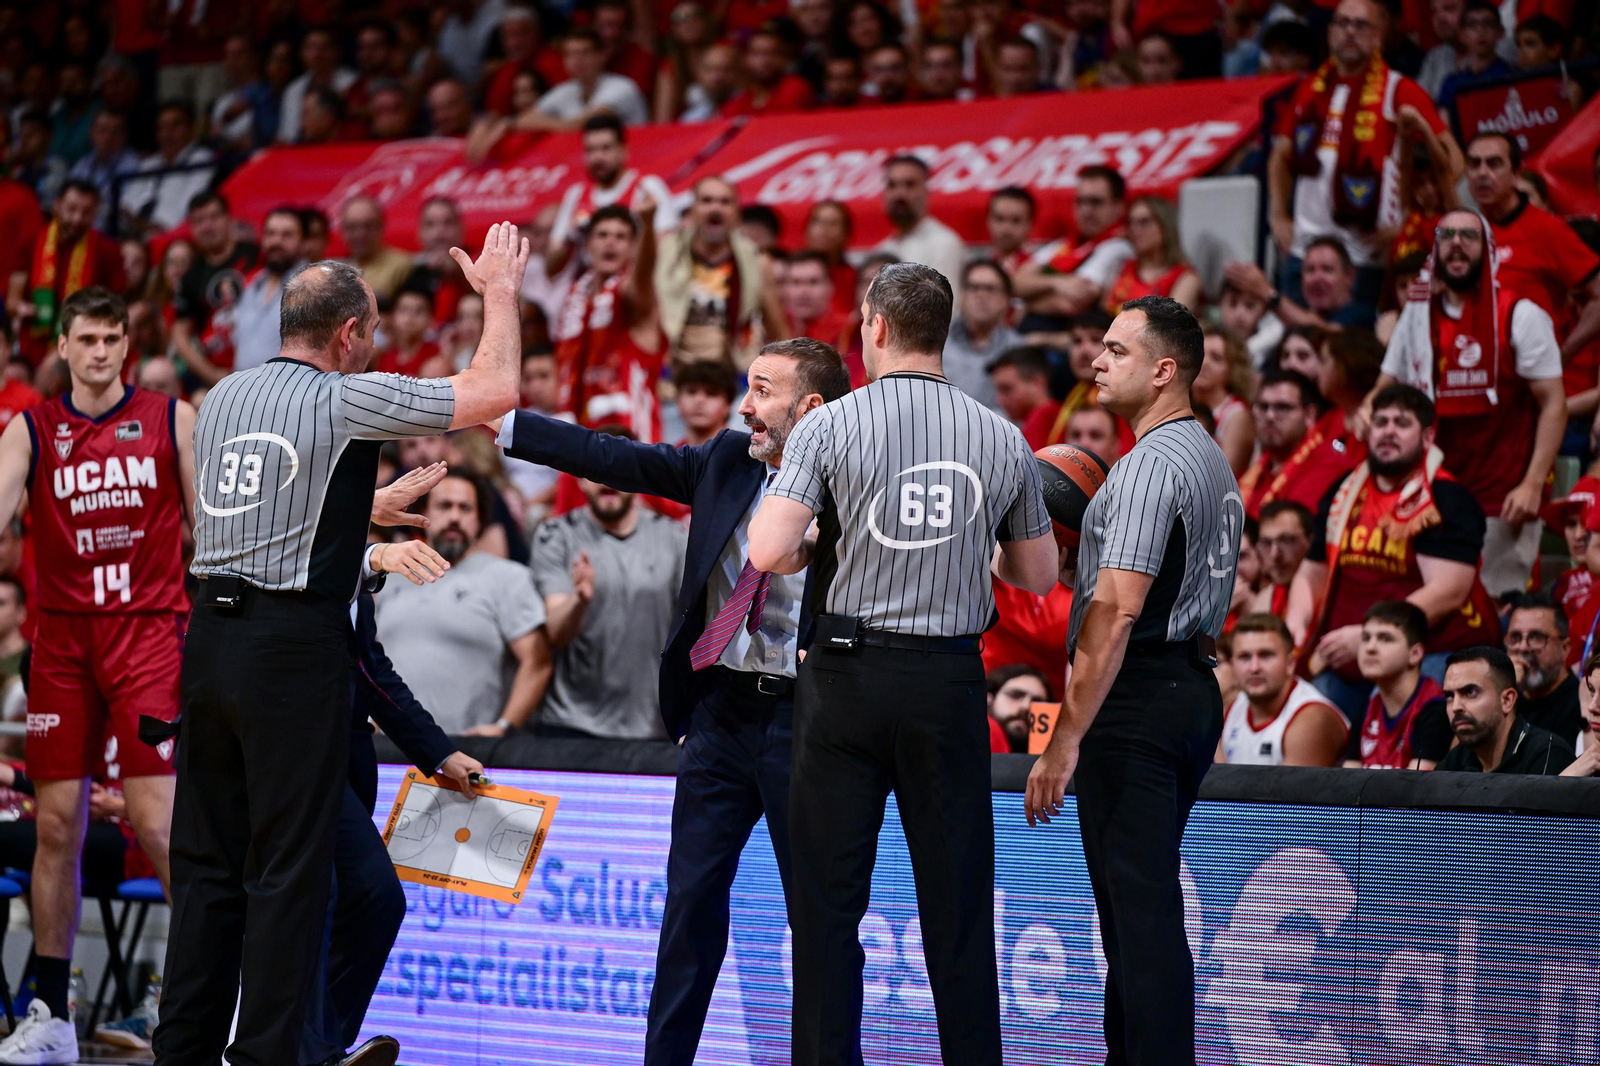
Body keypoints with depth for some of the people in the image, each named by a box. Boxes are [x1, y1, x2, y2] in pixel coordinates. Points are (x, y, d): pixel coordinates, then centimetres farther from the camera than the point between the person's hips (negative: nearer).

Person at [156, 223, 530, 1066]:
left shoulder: (222, 398, 12)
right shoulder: (346, 401, -7)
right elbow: (494, 392, -6)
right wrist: (500, 290, 10)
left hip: (211, 629, 7)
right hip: (296, 644, -6)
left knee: (205, 858, 10)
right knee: (289, 864, -2)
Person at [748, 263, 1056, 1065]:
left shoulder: (831, 425, -6)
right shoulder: (1001, 439, 3)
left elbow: (766, 552, -15)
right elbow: (1038, 576, 13)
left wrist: (820, 550, 6)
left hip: (846, 675, -2)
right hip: (950, 678, 2)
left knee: (827, 898, 4)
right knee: (958, 904, 6)